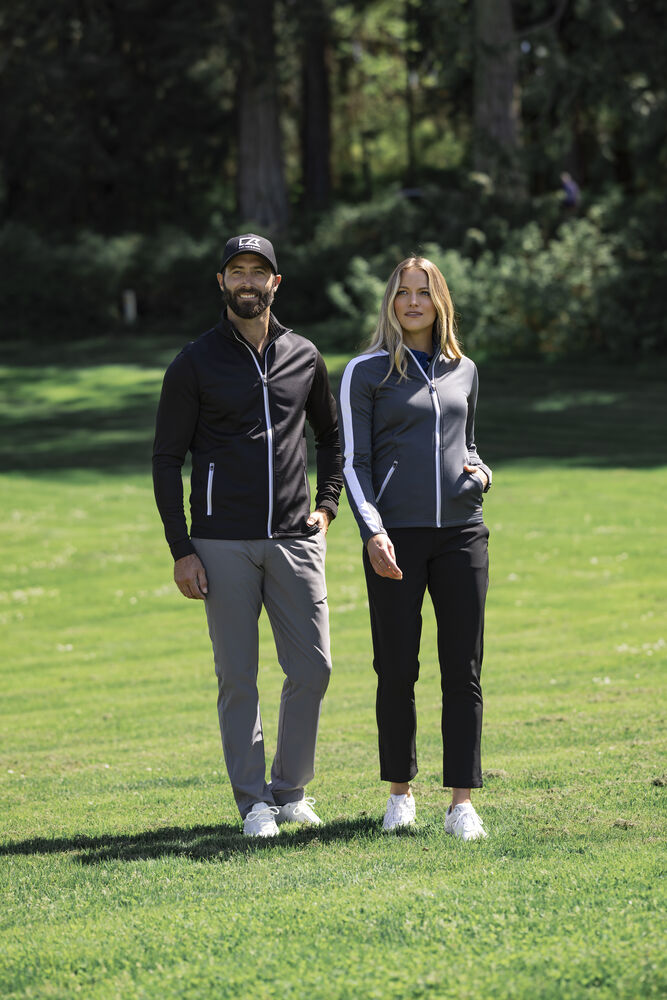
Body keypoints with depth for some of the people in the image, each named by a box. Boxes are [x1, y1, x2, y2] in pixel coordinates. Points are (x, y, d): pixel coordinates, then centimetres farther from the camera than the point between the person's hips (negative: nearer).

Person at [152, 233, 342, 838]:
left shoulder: (305, 358, 11)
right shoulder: (196, 363, 1)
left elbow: (330, 436, 25)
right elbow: (167, 458, 1)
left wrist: (327, 505, 10)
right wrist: (181, 550, -5)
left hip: (295, 539, 3)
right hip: (223, 543, -3)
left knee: (312, 668, -1)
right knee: (238, 678, -1)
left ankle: (290, 789, 14)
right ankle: (254, 801, 7)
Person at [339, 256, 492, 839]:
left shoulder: (463, 371, 14)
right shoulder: (368, 373, 3)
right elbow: (354, 463, -1)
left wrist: (479, 471, 4)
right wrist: (372, 533, -13)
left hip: (461, 530, 3)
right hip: (396, 537, -3)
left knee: (463, 671, -2)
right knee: (397, 670, 0)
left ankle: (462, 802, 0)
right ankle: (400, 791, 15)